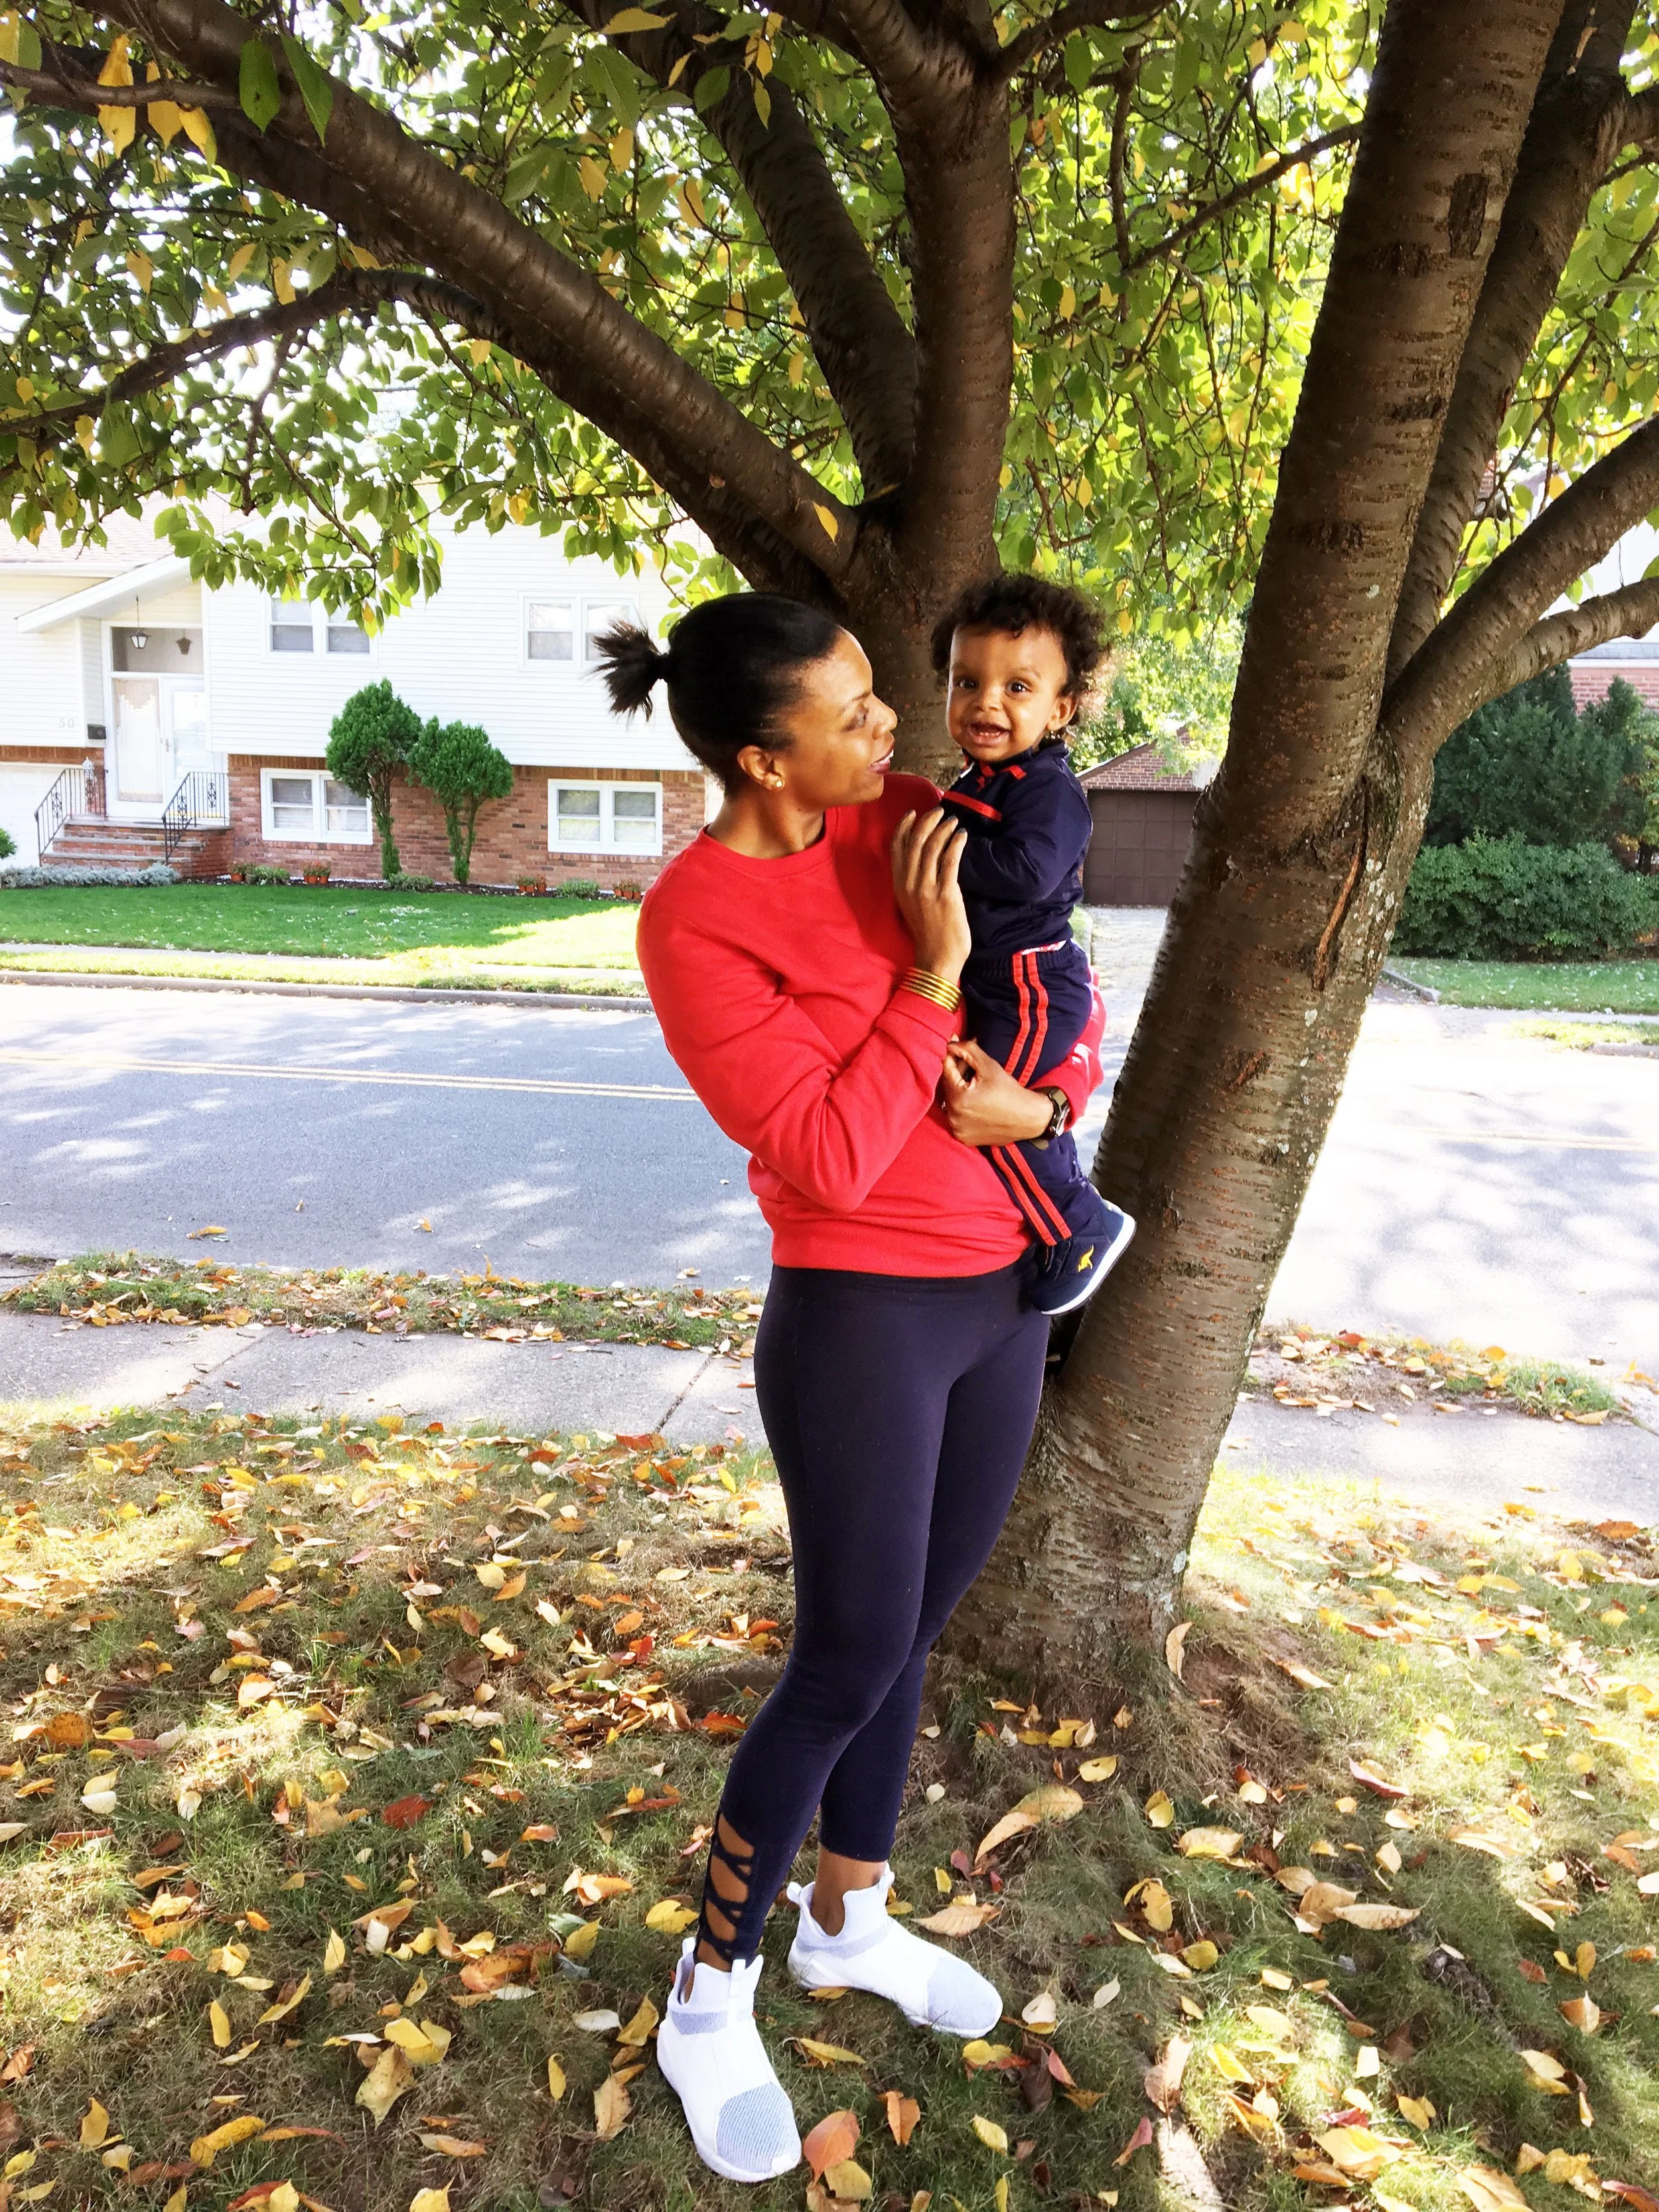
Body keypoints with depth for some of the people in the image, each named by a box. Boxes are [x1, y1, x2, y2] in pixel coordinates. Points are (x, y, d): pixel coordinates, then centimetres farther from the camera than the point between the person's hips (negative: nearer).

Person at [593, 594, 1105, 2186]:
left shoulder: (909, 820, 0)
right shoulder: (693, 926, -18)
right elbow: (832, 1159, -22)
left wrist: (1038, 1100, -13)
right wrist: (932, 969, -23)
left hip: (1006, 1289, 6)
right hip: (860, 1318, -6)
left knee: (907, 1635, 19)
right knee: (848, 1668, 4)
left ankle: (850, 1921, 43)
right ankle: (708, 2000, 29)